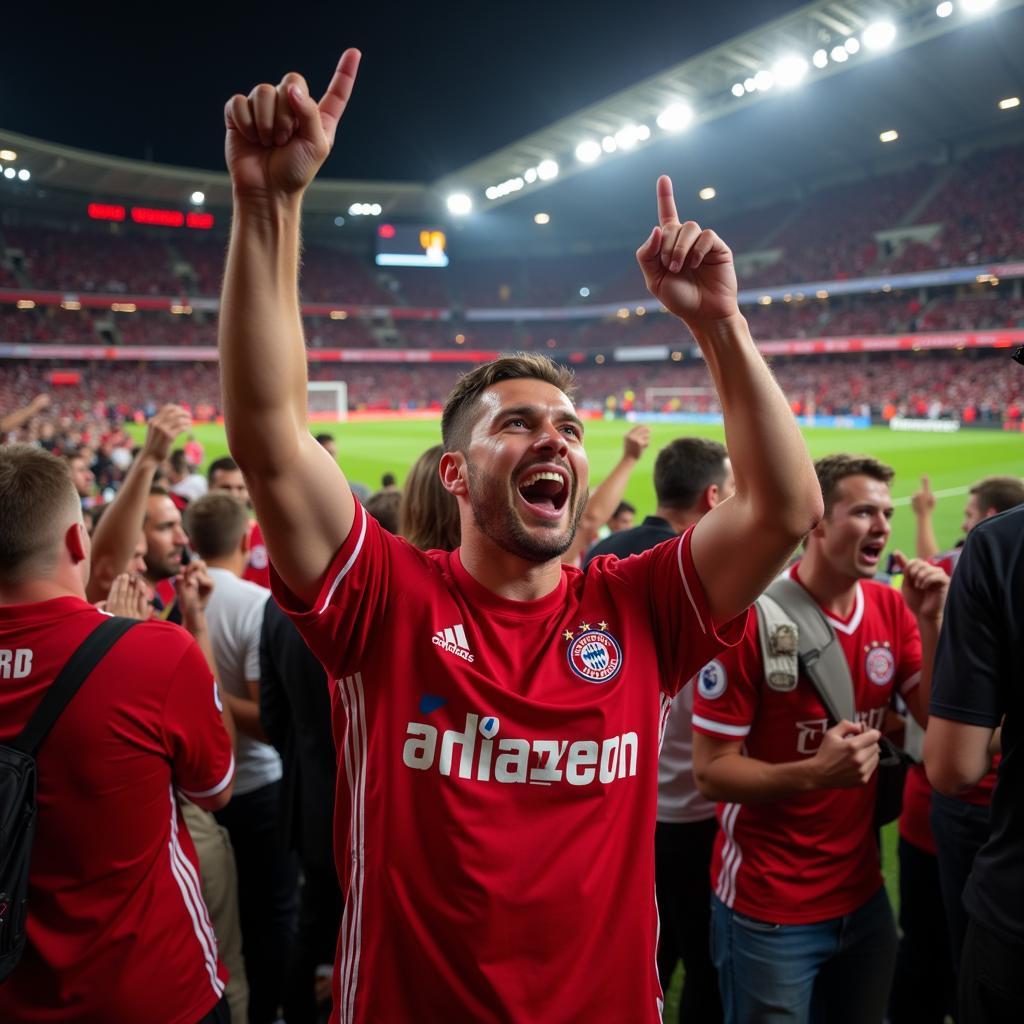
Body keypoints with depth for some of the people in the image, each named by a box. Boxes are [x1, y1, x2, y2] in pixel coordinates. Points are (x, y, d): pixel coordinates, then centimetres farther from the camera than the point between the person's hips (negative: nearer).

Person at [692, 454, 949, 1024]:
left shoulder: (891, 608, -1)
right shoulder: (752, 614, -20)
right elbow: (711, 771, -17)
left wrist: (930, 623, -12)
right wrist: (812, 773, -32)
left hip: (864, 894, 6)